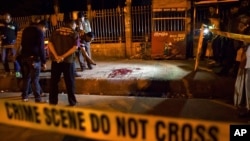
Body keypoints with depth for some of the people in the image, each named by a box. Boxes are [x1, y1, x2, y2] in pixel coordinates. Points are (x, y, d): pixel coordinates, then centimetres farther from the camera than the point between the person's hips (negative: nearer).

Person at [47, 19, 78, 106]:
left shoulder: (56, 31, 9)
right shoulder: (74, 33, 2)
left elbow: (50, 44, -3)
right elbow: (75, 47, -10)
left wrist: (56, 56, -11)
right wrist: (63, 56, -13)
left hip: (56, 60, 2)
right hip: (68, 60, -2)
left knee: (54, 81, 11)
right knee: (69, 82, 6)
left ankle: (53, 101, 17)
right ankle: (72, 102, 12)